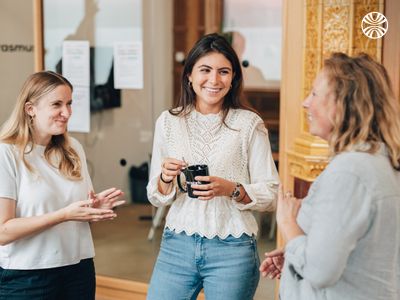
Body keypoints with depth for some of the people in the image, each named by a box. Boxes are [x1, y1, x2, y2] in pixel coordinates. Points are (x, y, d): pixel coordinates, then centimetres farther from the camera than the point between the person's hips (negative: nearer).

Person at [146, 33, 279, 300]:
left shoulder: (249, 124, -5)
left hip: (232, 250, -2)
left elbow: (271, 195, -4)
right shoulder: (169, 122, 4)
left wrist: (232, 190, -20)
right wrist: (165, 179, -12)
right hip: (177, 246, 3)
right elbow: (156, 197, 9)